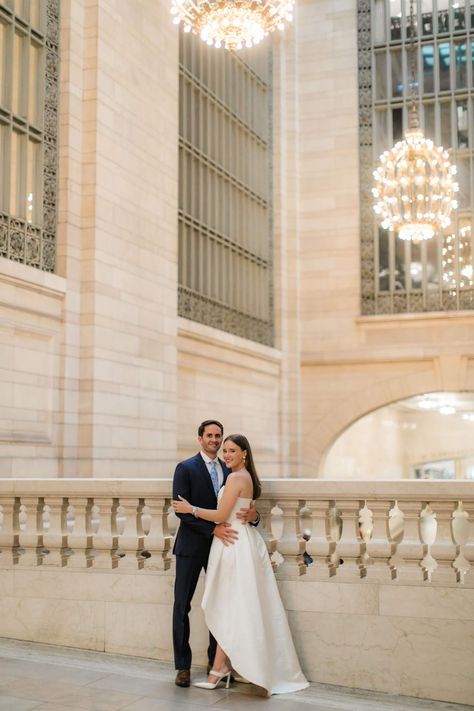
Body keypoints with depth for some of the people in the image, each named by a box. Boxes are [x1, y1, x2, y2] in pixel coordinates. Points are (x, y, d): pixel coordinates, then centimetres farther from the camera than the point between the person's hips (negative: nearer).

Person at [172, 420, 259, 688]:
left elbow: (238, 506, 8)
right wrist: (213, 528, -22)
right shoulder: (186, 468, -4)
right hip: (192, 545, -4)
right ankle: (183, 666, 10)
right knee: (183, 605, 1)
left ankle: (216, 662, 18)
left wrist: (253, 515, -16)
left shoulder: (229, 470, 10)